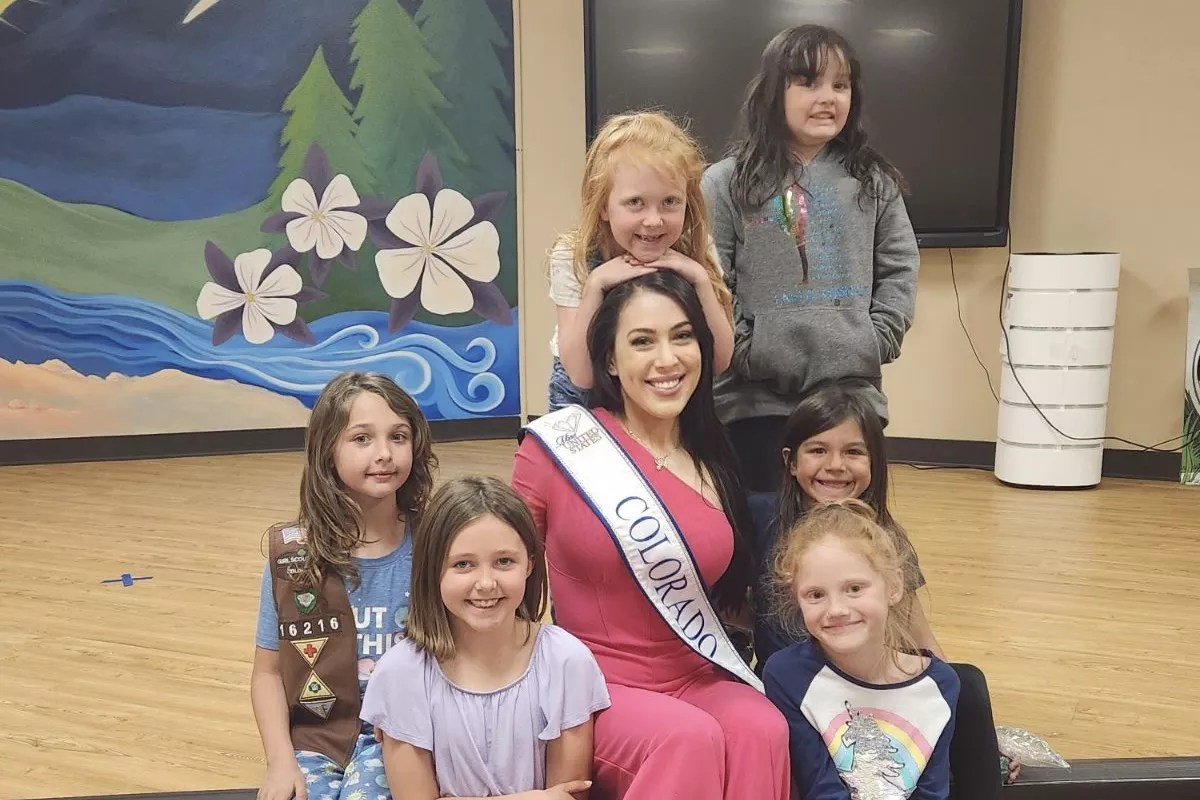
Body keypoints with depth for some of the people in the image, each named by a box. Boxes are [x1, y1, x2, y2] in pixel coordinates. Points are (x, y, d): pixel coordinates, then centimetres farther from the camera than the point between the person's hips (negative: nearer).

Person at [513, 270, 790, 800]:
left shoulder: (715, 464, 6)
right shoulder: (559, 447, -9)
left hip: (698, 679, 4)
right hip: (596, 686, -4)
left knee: (762, 730, -28)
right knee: (690, 738, -33)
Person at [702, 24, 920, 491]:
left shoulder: (874, 181, 9)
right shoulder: (727, 182, 0)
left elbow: (900, 269, 9)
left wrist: (877, 342, -3)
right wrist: (742, 351, -12)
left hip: (853, 393, 3)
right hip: (757, 397, -2)